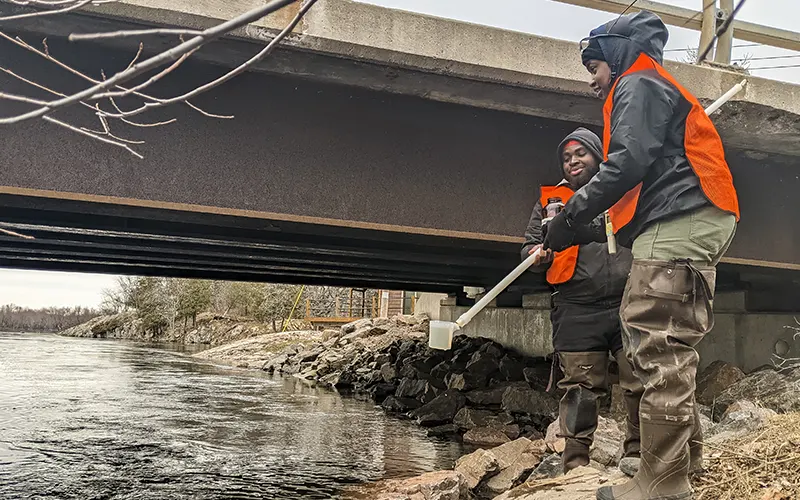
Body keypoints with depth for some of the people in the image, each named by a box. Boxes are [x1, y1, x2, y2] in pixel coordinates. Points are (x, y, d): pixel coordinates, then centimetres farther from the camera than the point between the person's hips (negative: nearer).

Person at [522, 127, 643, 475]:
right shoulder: (551, 200, 15)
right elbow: (530, 246, 15)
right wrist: (538, 255, -8)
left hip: (629, 305, 1)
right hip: (578, 311, -1)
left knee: (641, 380, -3)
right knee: (581, 387, -2)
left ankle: (636, 453, 12)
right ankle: (575, 462, 7)